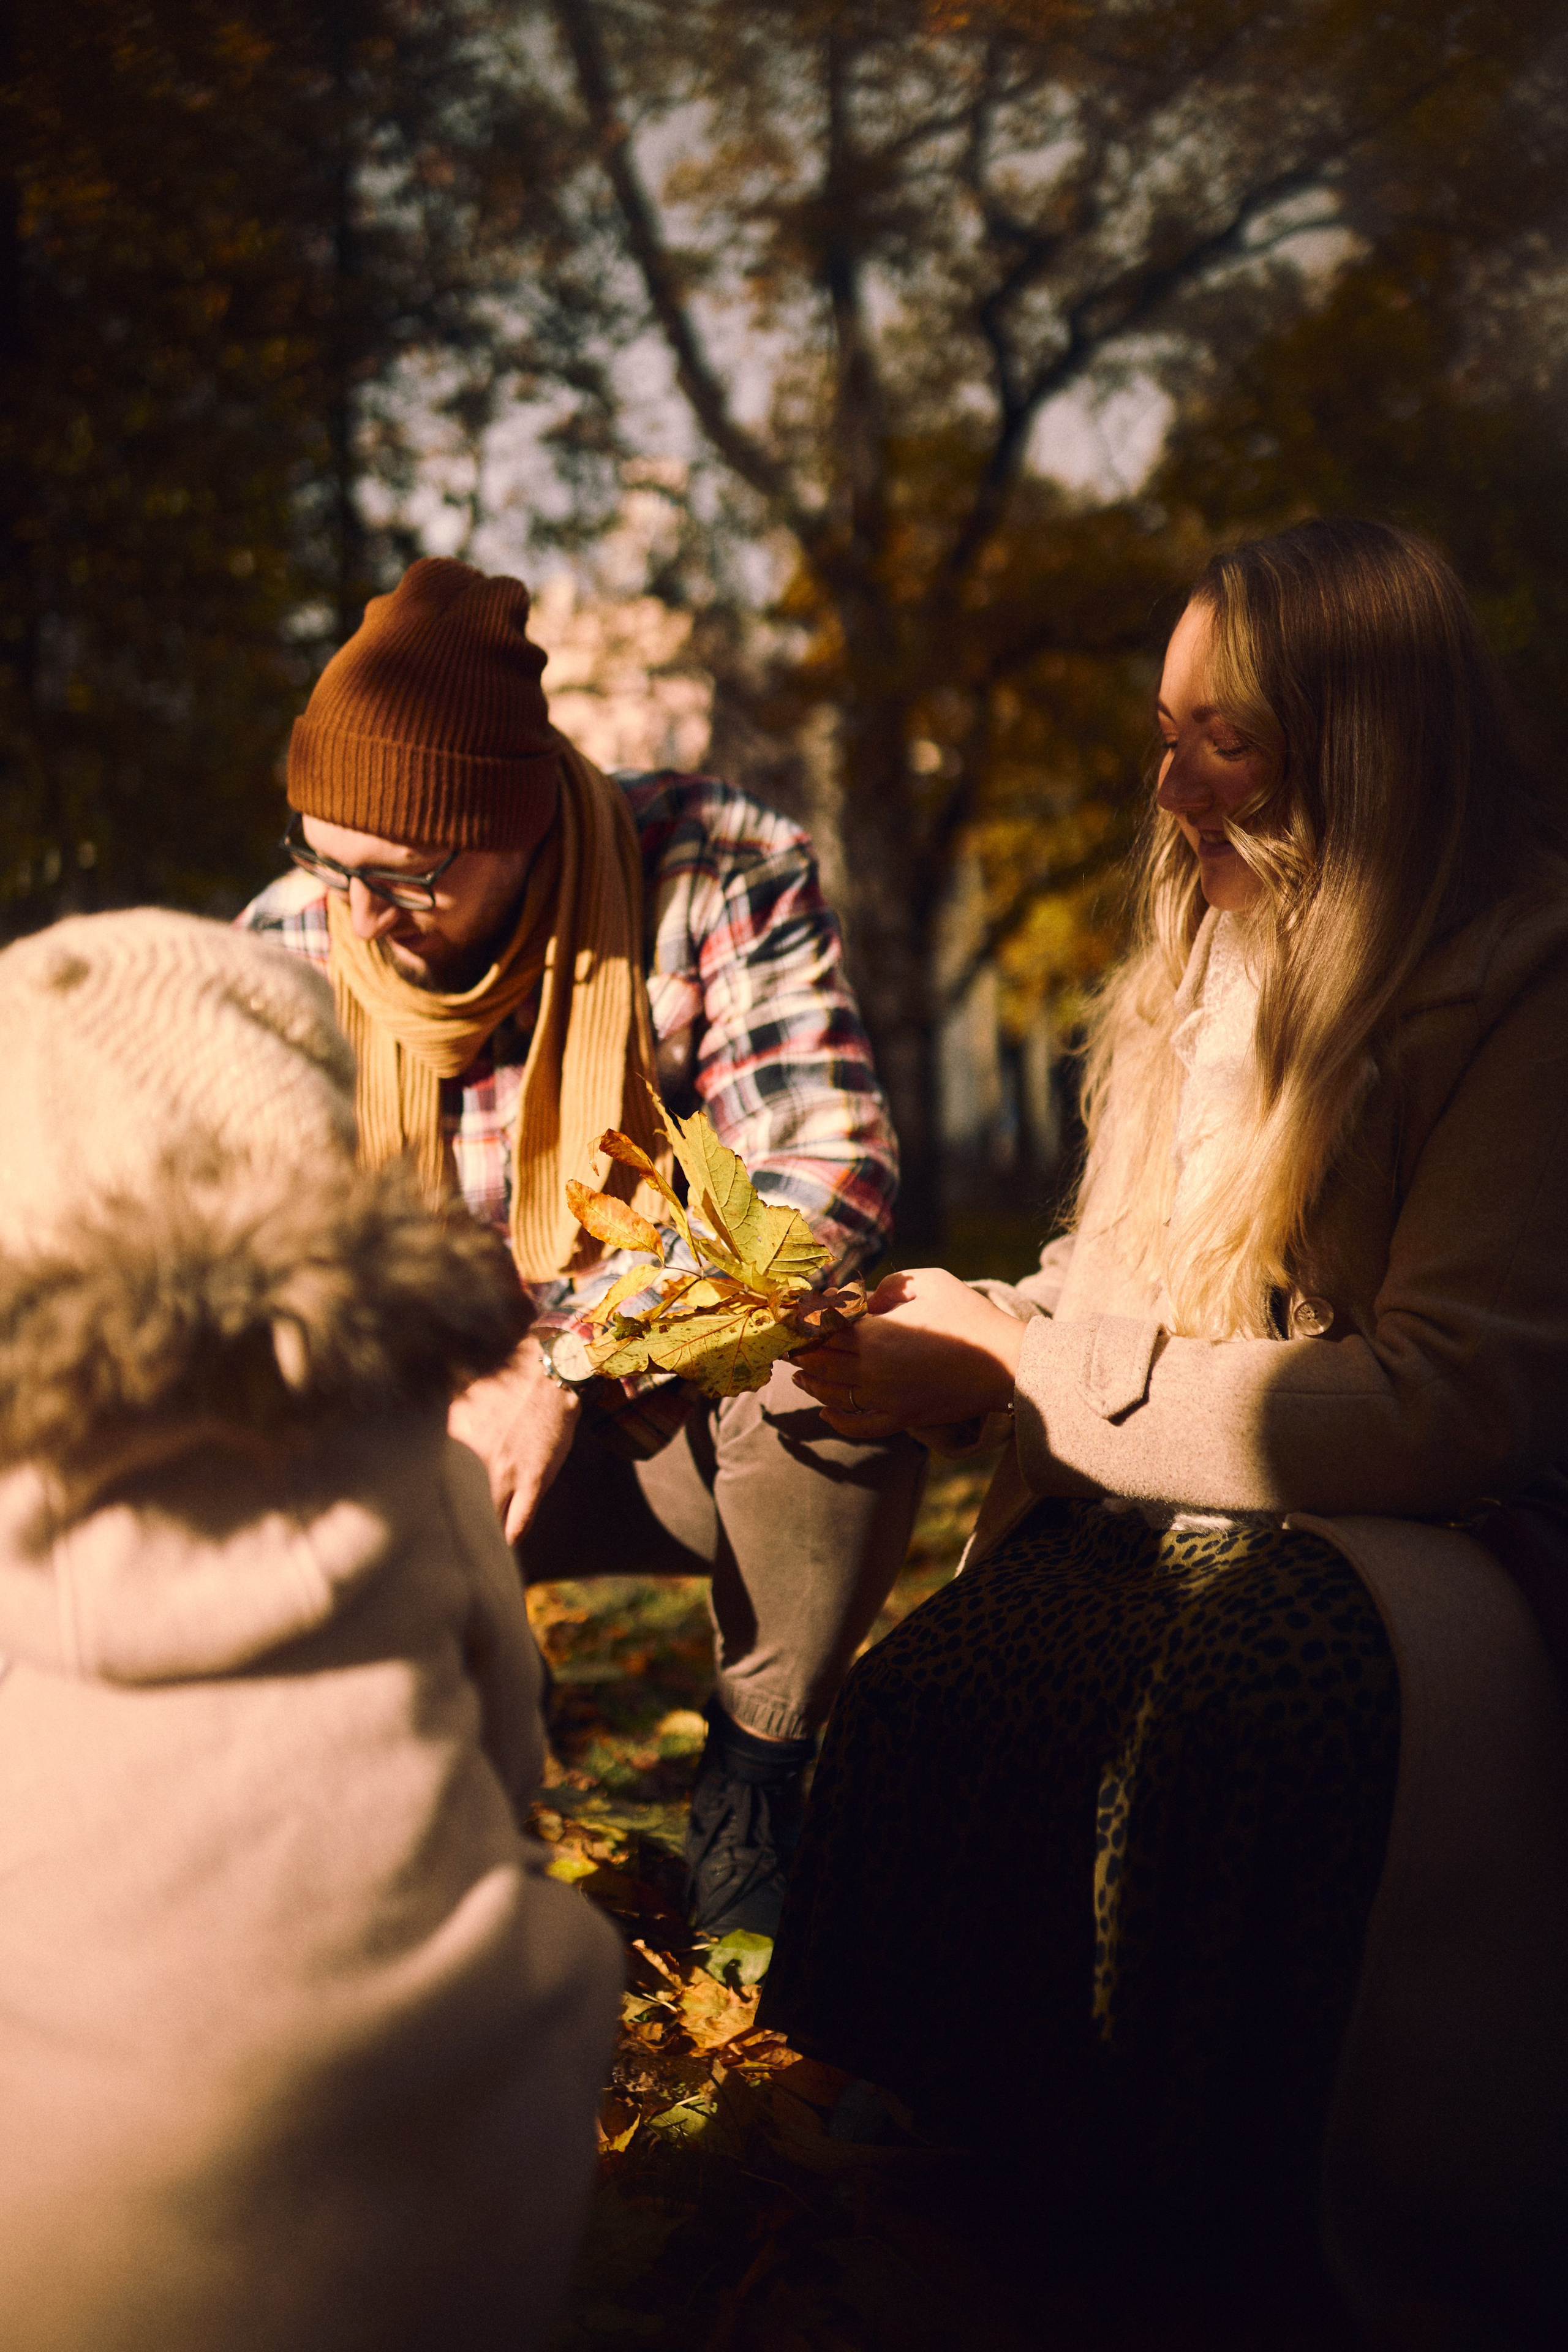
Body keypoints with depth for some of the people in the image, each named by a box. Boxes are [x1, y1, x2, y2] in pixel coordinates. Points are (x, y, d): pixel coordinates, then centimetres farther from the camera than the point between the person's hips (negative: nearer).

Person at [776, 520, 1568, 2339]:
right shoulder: (1210, 967, 15)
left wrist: (1031, 1371, -15)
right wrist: (968, 1327, -2)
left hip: (1399, 1547, -5)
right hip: (1166, 1513, 6)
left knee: (1229, 1715, -37)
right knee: (933, 1690, -25)